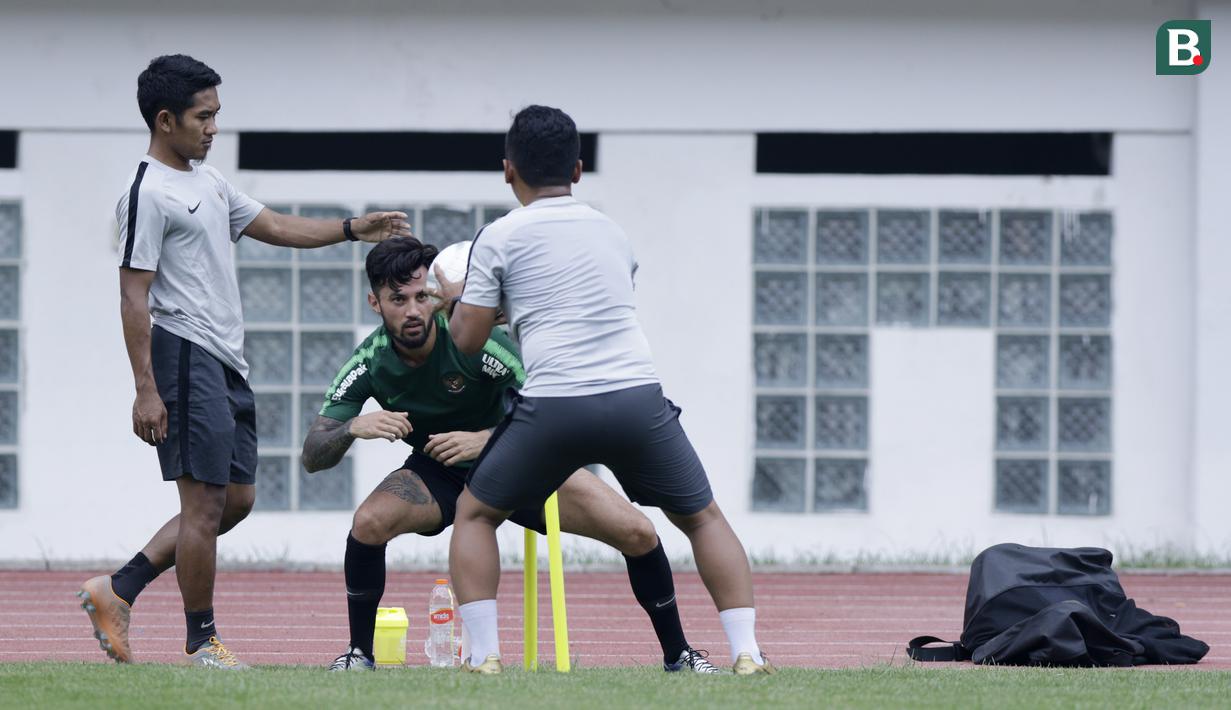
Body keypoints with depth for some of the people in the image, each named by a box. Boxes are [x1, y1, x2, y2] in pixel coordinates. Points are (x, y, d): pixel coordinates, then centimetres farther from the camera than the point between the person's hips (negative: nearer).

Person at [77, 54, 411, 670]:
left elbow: (274, 227, 26)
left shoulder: (207, 181, 16)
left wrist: (352, 229, 15)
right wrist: (145, 390, -19)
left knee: (236, 499, 10)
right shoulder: (148, 195, -12)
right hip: (184, 358, -10)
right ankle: (201, 639, 4)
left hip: (226, 362, 10)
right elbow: (133, 298, -15)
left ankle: (117, 591, 13)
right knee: (207, 500, -7)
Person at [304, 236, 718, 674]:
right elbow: (313, 456, -19)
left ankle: (677, 653, 8)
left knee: (638, 534, -14)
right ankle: (359, 654, -10)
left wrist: (487, 439, -46)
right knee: (369, 522, -30)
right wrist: (352, 428, -41)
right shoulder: (369, 362, -19)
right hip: (439, 474, 1)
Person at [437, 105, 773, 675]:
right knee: (703, 518, 20)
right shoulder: (612, 233, 21)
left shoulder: (500, 238, 8)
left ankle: (483, 656, 5)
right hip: (637, 394, 3)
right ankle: (747, 652, 5)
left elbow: (468, 339, 9)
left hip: (554, 406, -2)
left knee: (474, 514, 19)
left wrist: (456, 300, 31)